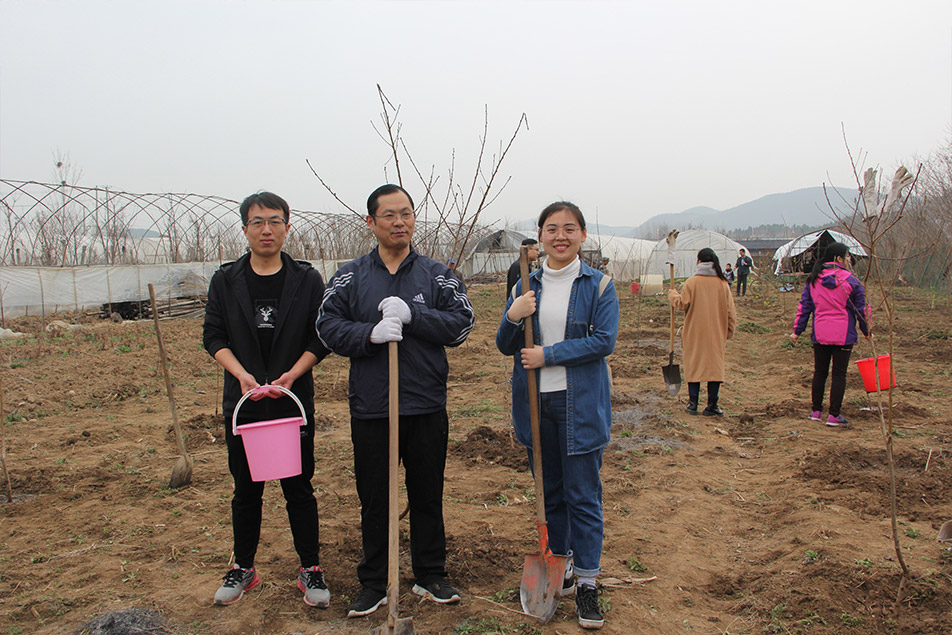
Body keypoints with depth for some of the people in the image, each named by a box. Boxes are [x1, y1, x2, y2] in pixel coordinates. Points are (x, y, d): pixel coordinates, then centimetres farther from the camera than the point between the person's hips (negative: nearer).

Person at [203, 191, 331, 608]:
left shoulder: (307, 280, 1)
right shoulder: (225, 280, 4)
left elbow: (320, 338, 0)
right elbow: (213, 337, 2)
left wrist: (292, 374, -15)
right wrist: (241, 374, -14)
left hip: (295, 400, -1)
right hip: (242, 402, 2)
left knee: (299, 487, 6)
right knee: (246, 488, 13)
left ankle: (310, 569, 20)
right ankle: (243, 568, 29)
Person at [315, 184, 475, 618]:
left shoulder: (437, 275, 4)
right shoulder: (350, 277, 4)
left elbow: (461, 323, -5)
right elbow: (328, 327, -2)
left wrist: (411, 314, -18)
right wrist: (371, 334, -19)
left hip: (427, 407, 0)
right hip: (370, 408, 0)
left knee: (428, 496, 13)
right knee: (374, 500, 10)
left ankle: (430, 576, 30)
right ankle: (373, 584, 27)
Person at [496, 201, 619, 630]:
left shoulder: (598, 285, -2)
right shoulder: (526, 286, 7)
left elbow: (604, 340, -12)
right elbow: (505, 347, 8)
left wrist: (548, 355, -16)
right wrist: (512, 317, -14)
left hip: (580, 404, -3)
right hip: (536, 402, 4)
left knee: (583, 495, 2)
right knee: (549, 492, 15)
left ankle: (587, 583, 15)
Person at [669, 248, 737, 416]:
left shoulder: (691, 282, -8)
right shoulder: (723, 283, 0)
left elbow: (682, 303, -11)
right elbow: (730, 311, 2)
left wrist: (672, 294, 8)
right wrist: (729, 331, 11)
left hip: (694, 333, -1)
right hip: (717, 334, 1)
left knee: (694, 366, 8)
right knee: (715, 366, 6)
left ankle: (693, 403, 10)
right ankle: (711, 405, 7)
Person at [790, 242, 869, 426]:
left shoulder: (812, 280, 4)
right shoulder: (851, 281, -7)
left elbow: (804, 307, 5)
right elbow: (861, 308, -2)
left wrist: (797, 331, 10)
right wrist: (866, 331, 10)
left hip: (819, 335, 4)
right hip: (844, 335, -3)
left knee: (820, 372, 14)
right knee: (839, 374, 3)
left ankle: (816, 411, 21)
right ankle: (834, 416, 5)